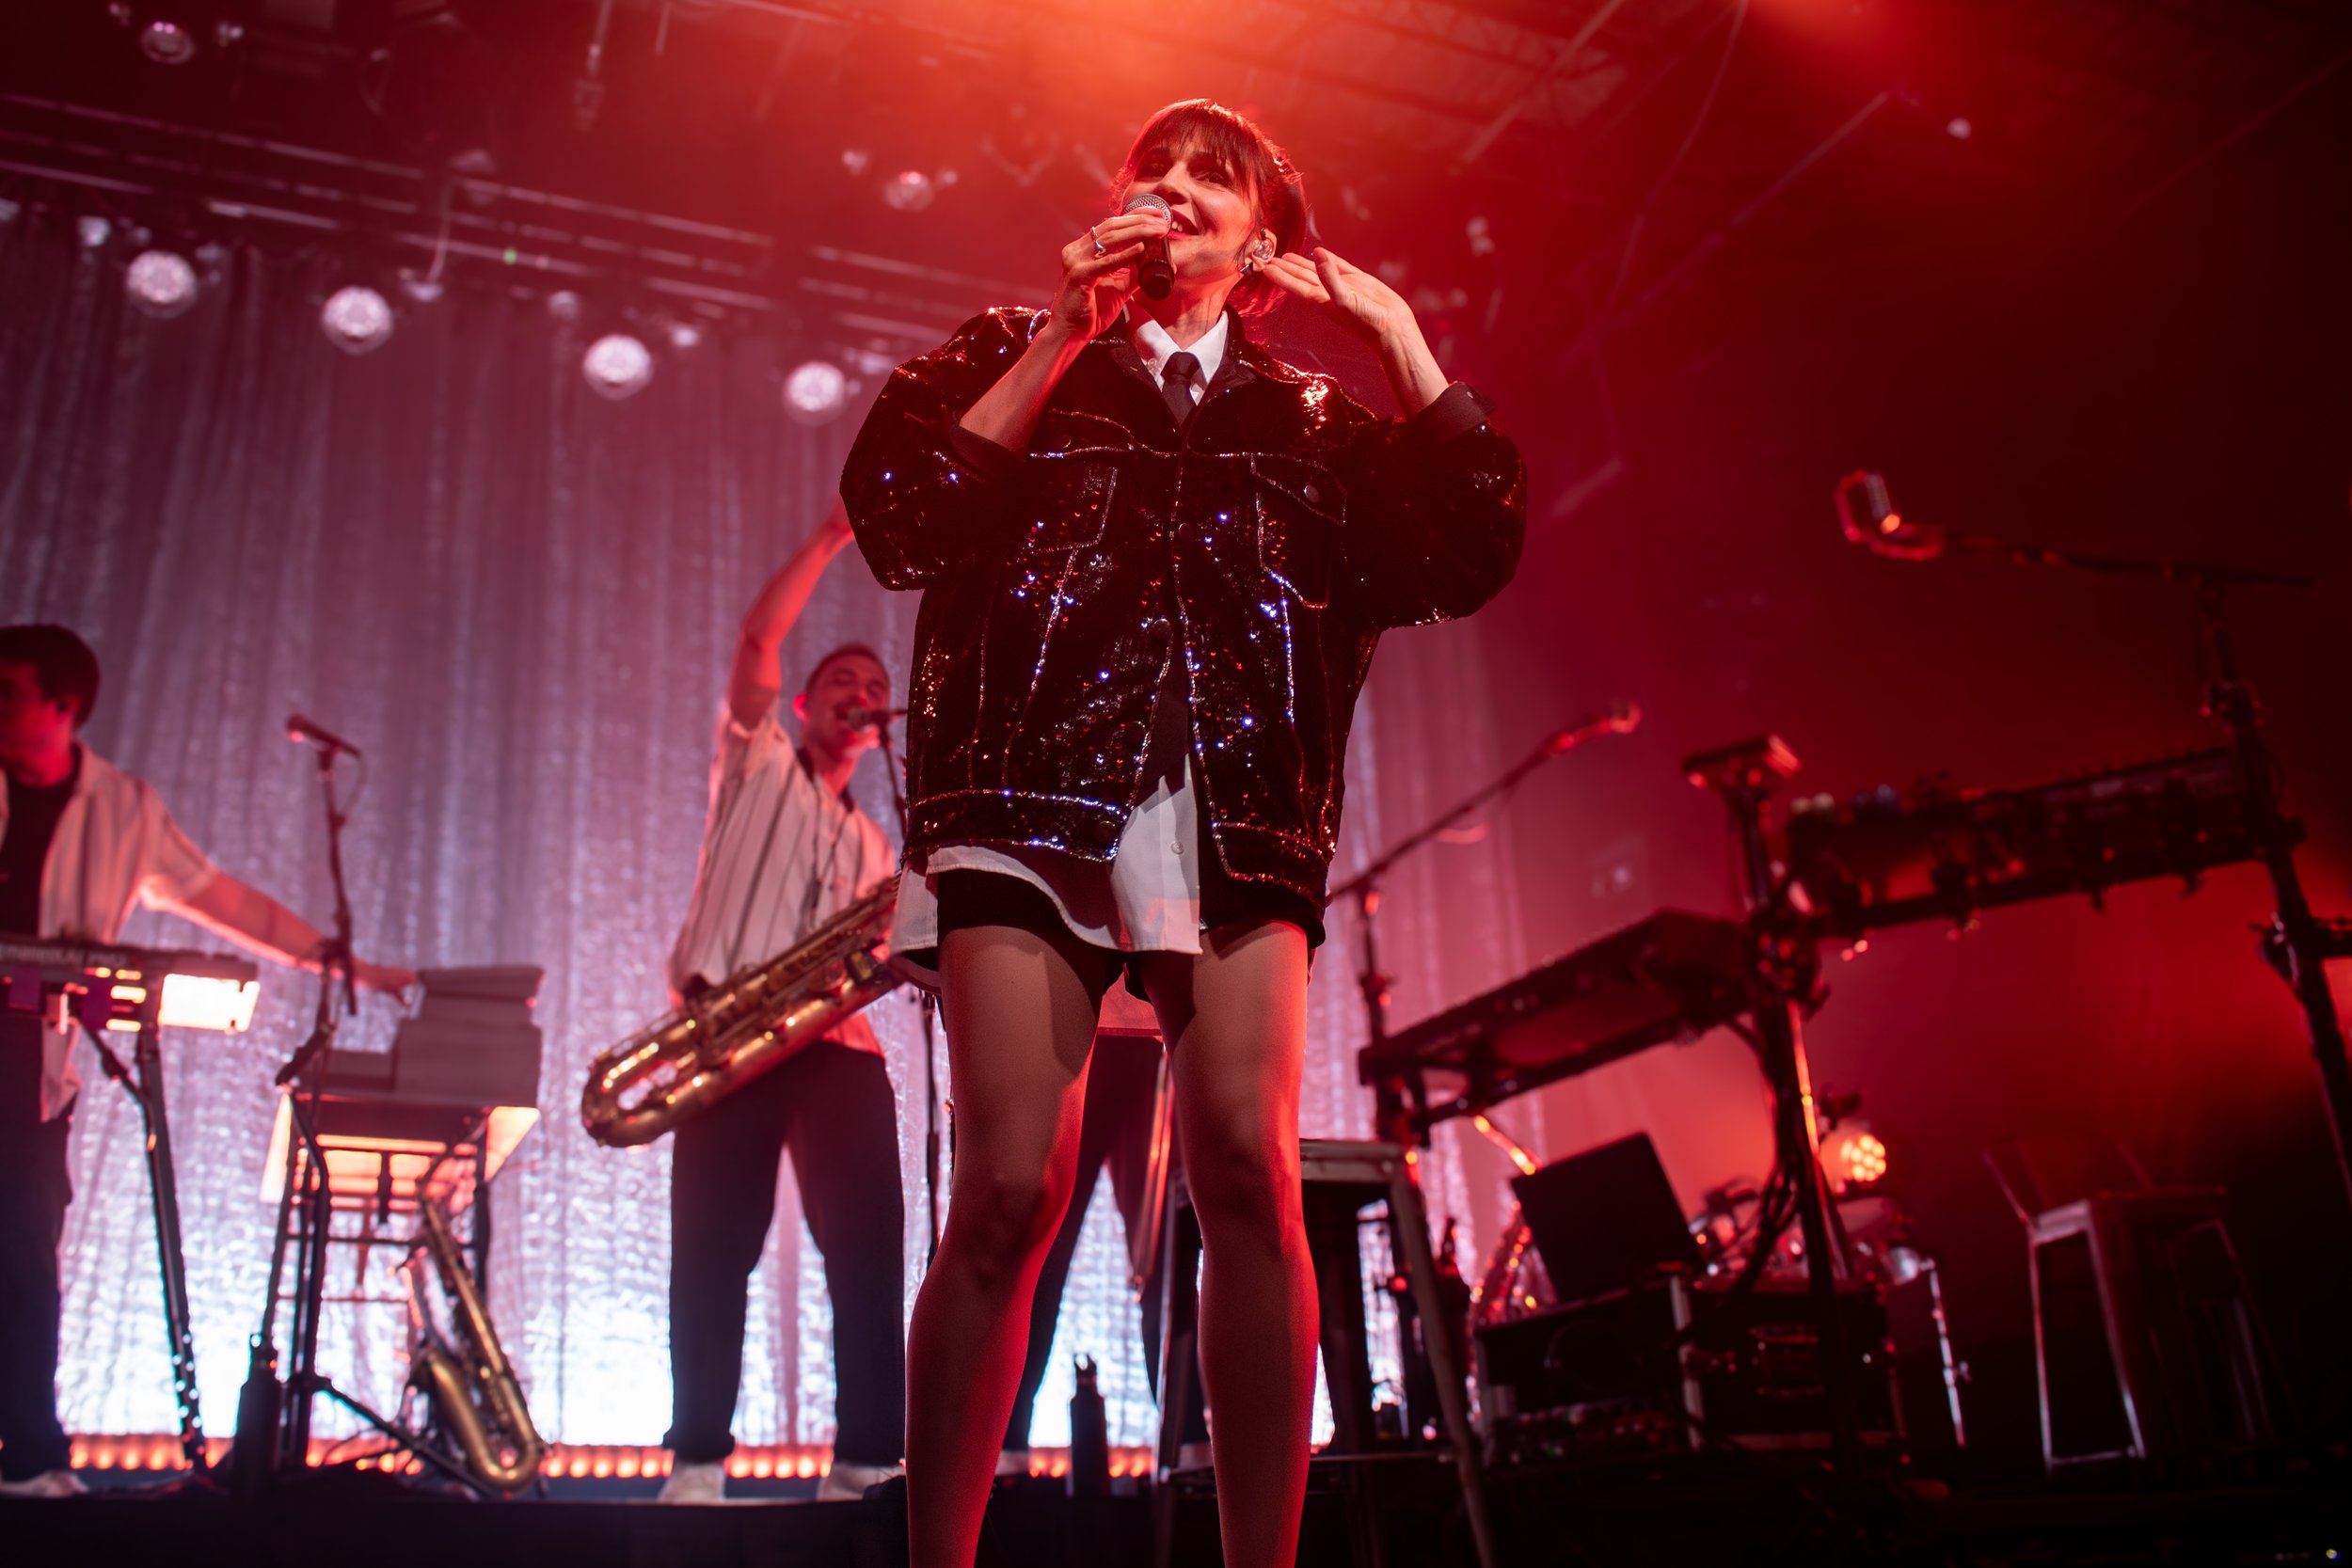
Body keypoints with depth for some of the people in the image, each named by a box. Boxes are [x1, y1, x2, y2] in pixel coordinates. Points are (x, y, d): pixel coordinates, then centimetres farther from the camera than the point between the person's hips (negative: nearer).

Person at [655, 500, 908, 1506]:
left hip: (836, 1040, 4)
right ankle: (698, 1461, 2)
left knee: (870, 1245, -8)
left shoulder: (872, 845, 28)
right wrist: (834, 534, -1)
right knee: (712, 1249, -5)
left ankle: (867, 1459, -6)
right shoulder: (757, 764, 15)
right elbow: (759, 639, 1)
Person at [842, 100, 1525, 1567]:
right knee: (1011, 1191, -11)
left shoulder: (1310, 413, 22)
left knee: (1251, 1178, -13)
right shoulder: (1020, 352, 20)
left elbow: (1472, 553, 8)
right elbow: (896, 512, 3)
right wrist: (1069, 331, -1)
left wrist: (1395, 328, 7)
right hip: (1034, 798, -1)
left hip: (1241, 820, 2)